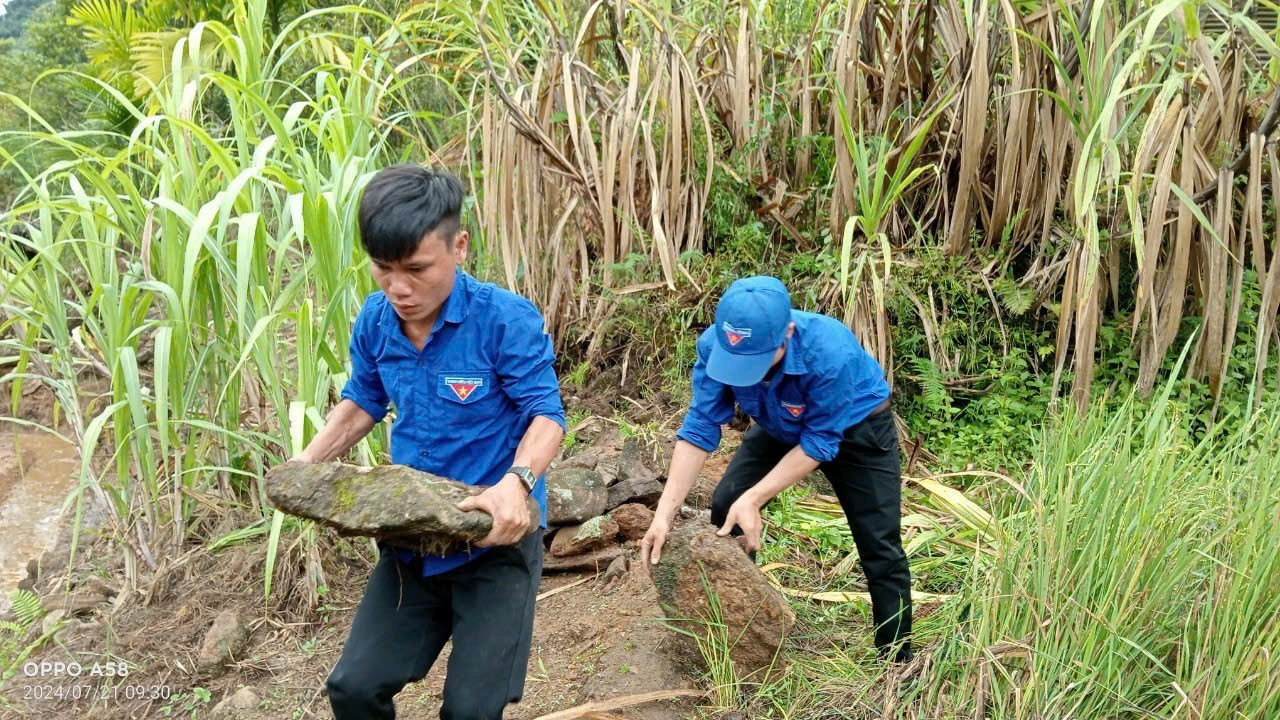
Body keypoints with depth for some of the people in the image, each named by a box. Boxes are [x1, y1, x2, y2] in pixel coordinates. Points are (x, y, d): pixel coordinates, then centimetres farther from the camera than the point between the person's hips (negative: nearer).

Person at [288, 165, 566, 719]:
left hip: (496, 538, -5)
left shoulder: (507, 320, -21)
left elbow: (546, 415, -17)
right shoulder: (374, 322, -4)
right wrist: (309, 461, -3)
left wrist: (517, 482, -36)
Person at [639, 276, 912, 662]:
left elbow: (820, 441, -31)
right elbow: (700, 428, -26)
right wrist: (664, 514, -33)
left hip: (854, 428, -4)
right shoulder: (716, 345, -31)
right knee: (726, 507, -7)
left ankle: (898, 663, 12)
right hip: (780, 427, 4)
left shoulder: (831, 353, -42)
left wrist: (753, 499, -37)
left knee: (880, 549, -6)